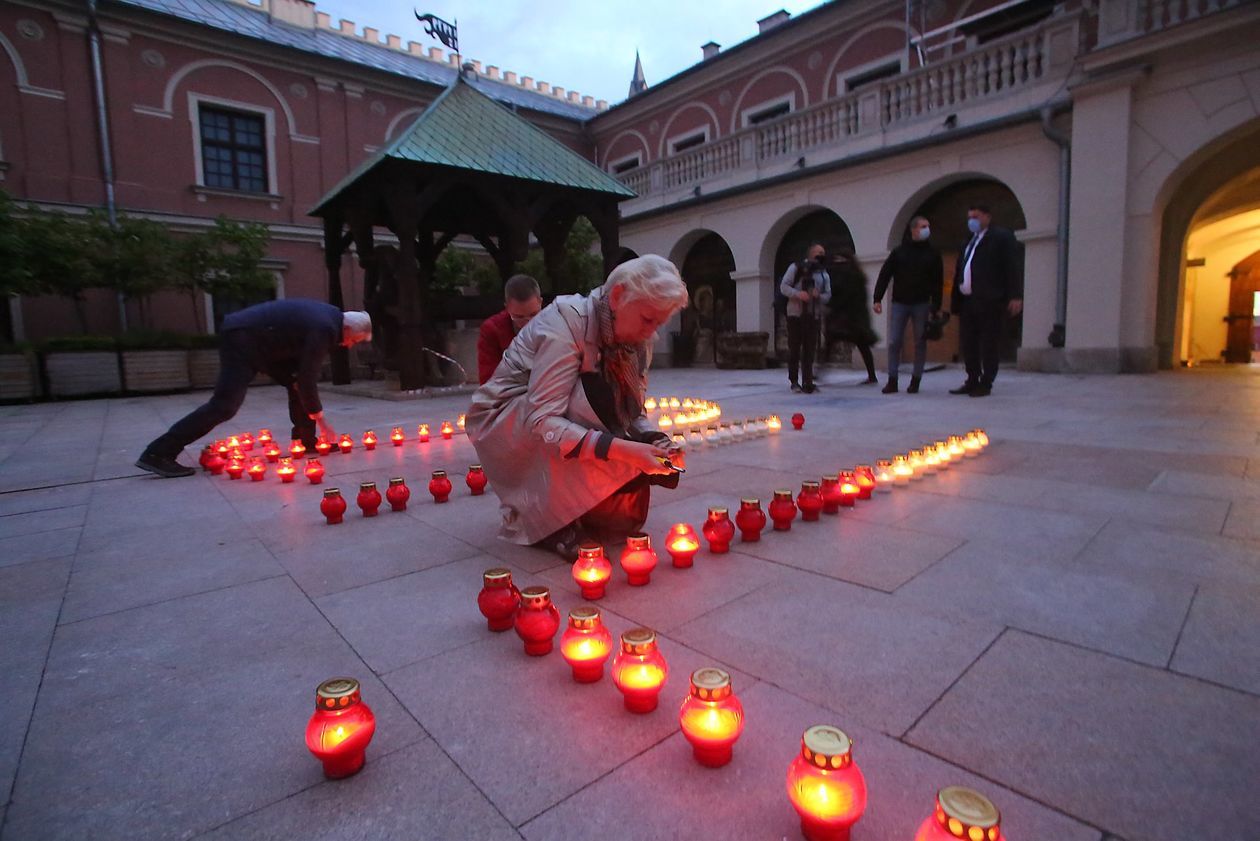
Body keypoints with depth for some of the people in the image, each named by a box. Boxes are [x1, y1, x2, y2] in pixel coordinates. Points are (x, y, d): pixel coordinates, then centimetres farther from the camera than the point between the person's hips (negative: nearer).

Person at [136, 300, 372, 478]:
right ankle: (158, 454, -15)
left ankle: (305, 441, 15)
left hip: (255, 337, 11)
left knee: (296, 380, 12)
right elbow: (308, 378, -19)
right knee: (225, 405, -17)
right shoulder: (324, 330, -20)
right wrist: (321, 420, -11)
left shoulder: (329, 316, 10)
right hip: (242, 338, -11)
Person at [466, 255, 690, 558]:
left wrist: (657, 442, -22)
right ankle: (552, 520, -19)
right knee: (593, 397, -34)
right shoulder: (565, 322, -27)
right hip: (503, 423, -6)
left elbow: (632, 412, -1)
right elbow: (541, 422, -35)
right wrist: (622, 449, -43)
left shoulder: (636, 338, -5)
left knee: (626, 513, -13)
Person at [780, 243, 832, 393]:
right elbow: (783, 286, -2)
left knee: (809, 351, 0)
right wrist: (798, 294, -19)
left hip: (812, 316, 3)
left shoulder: (823, 274, 16)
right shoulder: (796, 267, 5)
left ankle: (808, 383, 2)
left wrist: (818, 296, -13)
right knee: (794, 348, -1)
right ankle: (794, 381, 8)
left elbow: (827, 295, 10)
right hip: (795, 314, -3)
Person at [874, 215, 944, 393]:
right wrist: (878, 299, -8)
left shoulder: (933, 254, 5)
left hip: (921, 304, 0)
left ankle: (915, 381, 10)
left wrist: (936, 307, -4)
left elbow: (938, 282, 3)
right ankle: (892, 380, 3)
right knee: (894, 342, -4)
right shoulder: (899, 251, 5)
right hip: (900, 303, 0)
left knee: (920, 343, 2)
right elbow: (884, 275, 2)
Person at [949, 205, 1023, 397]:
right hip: (967, 302, 7)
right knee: (968, 344, 9)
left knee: (989, 344, -1)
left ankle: (985, 384, 3)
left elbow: (1013, 267, -7)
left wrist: (1015, 296, -15)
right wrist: (955, 301, 12)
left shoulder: (1002, 237, 1)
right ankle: (972, 381, 17)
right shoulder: (968, 243, 22)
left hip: (989, 302, -7)